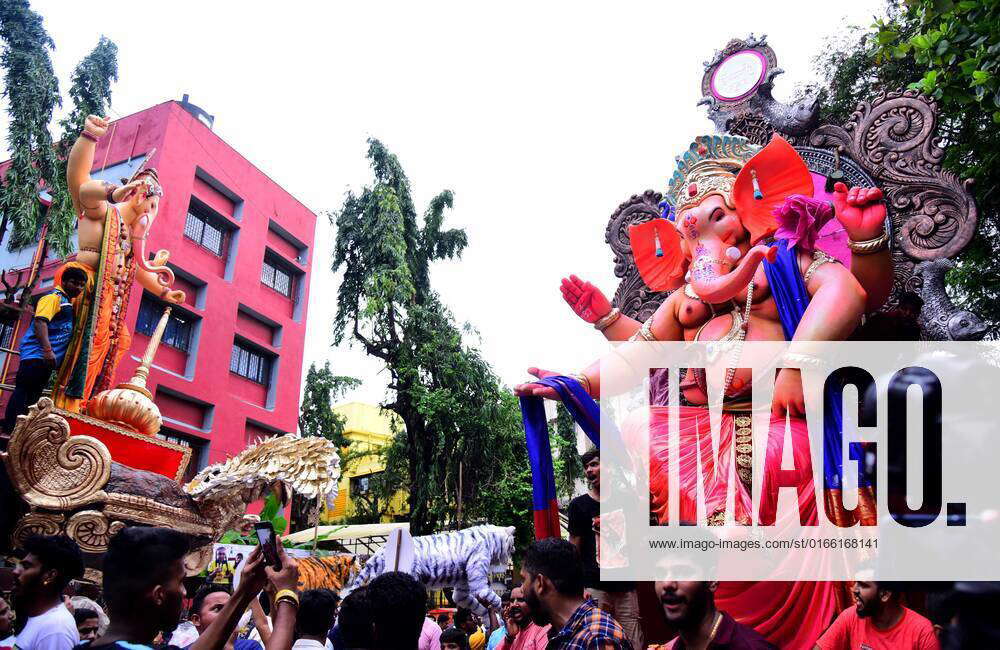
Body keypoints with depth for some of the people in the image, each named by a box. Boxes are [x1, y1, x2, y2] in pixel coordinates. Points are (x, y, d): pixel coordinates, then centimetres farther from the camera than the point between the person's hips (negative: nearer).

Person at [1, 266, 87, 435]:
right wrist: (47, 350, -31)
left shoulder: (67, 301, 21)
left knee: (33, 397, 9)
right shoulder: (54, 297, -7)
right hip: (36, 354, -9)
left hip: (47, 357, 10)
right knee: (22, 392, -12)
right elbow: (40, 321, -22)